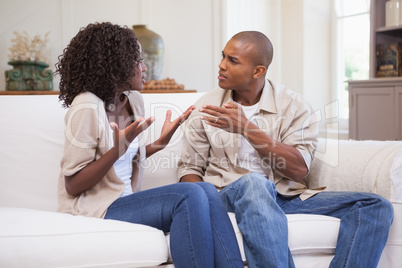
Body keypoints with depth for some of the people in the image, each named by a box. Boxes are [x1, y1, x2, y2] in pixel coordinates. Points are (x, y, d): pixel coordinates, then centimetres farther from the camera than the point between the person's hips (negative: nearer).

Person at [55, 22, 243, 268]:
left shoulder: (134, 100, 10)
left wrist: (160, 142, 6)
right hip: (94, 209, -7)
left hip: (125, 199, 7)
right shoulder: (87, 108, -14)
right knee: (190, 195, -25)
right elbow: (72, 186, -14)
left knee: (207, 190, -17)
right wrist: (120, 147, -24)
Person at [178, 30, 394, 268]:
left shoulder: (293, 106, 4)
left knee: (375, 207, -17)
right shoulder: (206, 107, 7)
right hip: (233, 195, -1)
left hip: (288, 196, 2)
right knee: (253, 182, -39)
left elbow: (299, 170, -8)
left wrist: (246, 128, -16)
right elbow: (190, 168, 11)